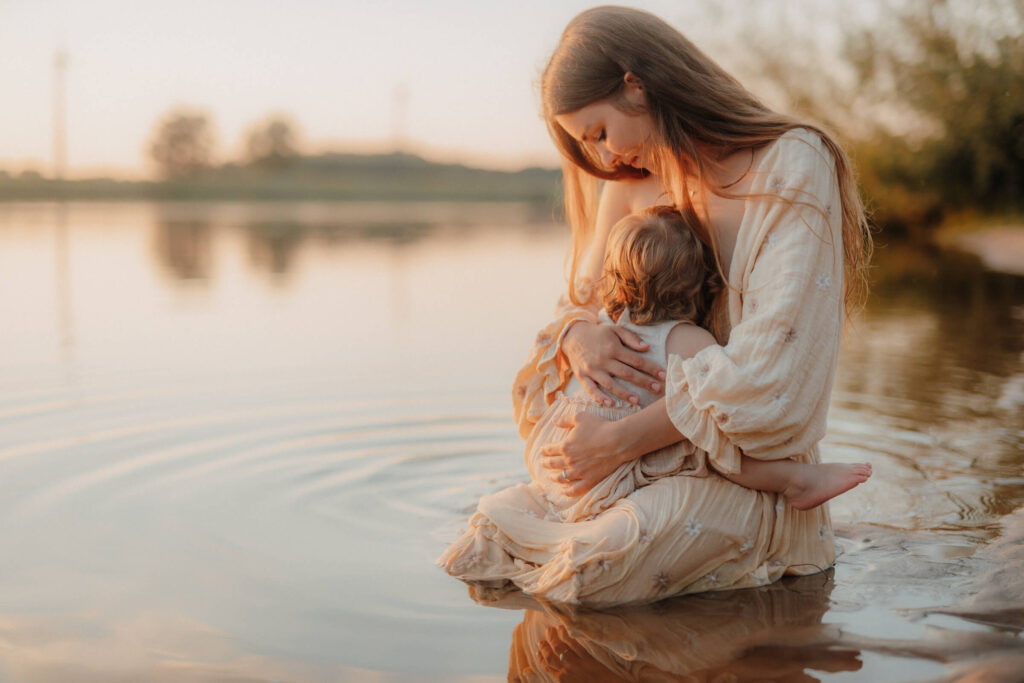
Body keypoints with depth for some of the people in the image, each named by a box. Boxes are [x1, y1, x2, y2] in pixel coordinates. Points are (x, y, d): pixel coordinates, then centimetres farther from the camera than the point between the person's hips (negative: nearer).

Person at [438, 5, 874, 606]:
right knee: (492, 525, -9)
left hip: (757, 473, -6)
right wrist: (576, 335, -13)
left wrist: (624, 440, -21)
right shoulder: (634, 185, 10)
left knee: (594, 568, -28)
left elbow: (768, 369, -23)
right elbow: (579, 302, 14)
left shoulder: (793, 163, -13)